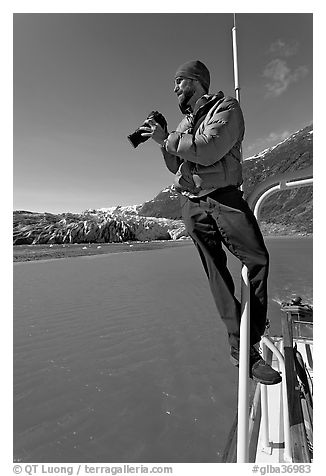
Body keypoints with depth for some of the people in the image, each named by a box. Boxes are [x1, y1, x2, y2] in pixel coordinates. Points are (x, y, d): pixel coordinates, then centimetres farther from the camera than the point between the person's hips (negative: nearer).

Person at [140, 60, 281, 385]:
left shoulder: (226, 108, 4)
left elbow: (209, 150, -15)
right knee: (216, 273, -4)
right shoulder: (185, 121, 24)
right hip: (192, 203, 4)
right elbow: (175, 166, 19)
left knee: (259, 261, -11)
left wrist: (167, 139, -7)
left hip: (225, 197, -4)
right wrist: (164, 142, 5)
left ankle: (251, 340, 7)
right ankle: (240, 347, 2)